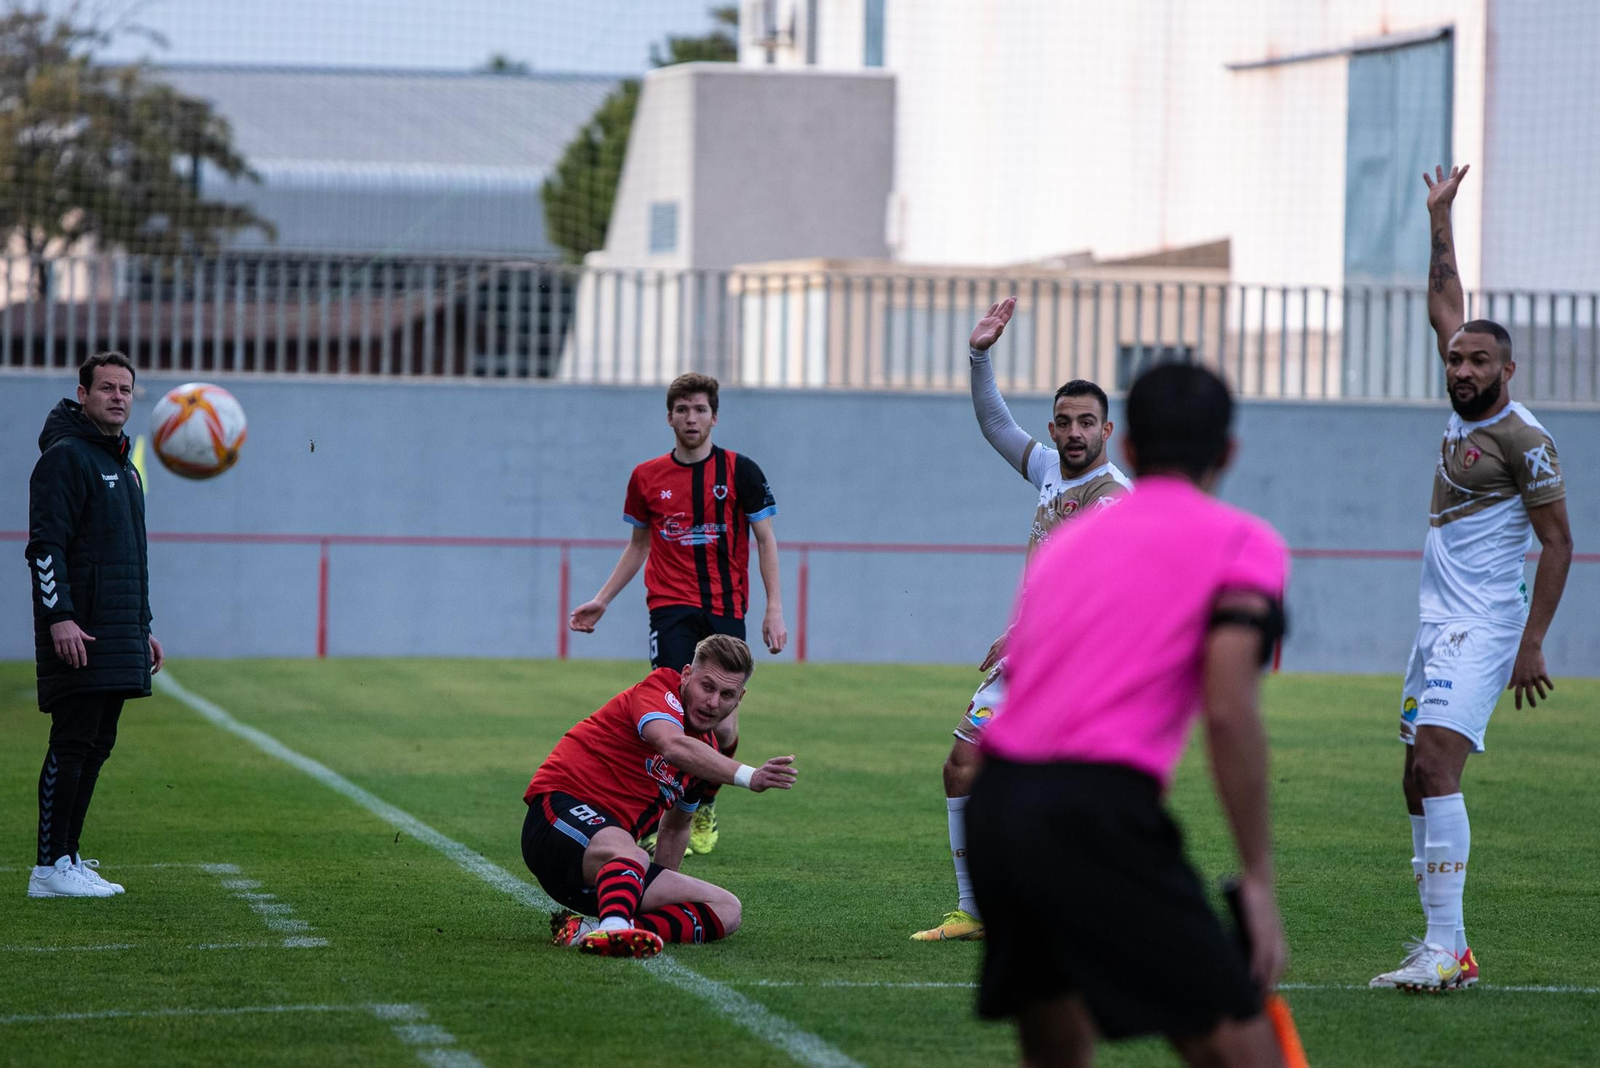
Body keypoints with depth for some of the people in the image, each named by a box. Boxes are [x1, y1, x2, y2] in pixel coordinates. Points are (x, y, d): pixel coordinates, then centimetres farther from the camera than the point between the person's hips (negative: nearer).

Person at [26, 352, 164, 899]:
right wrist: (59, 617, -24)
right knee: (72, 745, -11)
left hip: (119, 639, 9)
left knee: (96, 748, 8)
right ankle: (50, 867, -10)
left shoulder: (123, 465, 21)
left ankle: (68, 856, 12)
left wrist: (143, 627, 25)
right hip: (78, 637, -9)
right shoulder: (65, 458, -8)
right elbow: (45, 546, -15)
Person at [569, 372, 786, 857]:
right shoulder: (647, 477, 7)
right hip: (671, 608, 0)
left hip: (726, 609, 0)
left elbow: (765, 542, 4)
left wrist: (774, 609, -3)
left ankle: (705, 805, 23)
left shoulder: (739, 471, 1)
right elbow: (638, 546, 20)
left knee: (722, 726, -4)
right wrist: (602, 599, 15)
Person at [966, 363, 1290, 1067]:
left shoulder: (1066, 543, 23)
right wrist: (1258, 878, -6)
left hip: (993, 804, 7)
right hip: (1095, 817, -7)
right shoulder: (1243, 542, 5)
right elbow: (1228, 710, -7)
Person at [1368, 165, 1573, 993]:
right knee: (1420, 782, 7)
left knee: (1436, 765, -20)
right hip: (1438, 619, 9)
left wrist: (1532, 645, -17)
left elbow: (1558, 542, -13)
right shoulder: (1465, 412, 10)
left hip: (1482, 627, -9)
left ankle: (1444, 951, -25)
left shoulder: (1524, 440, -12)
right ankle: (1446, 943, 10)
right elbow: (1444, 306, 22)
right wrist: (1439, 219, 22)